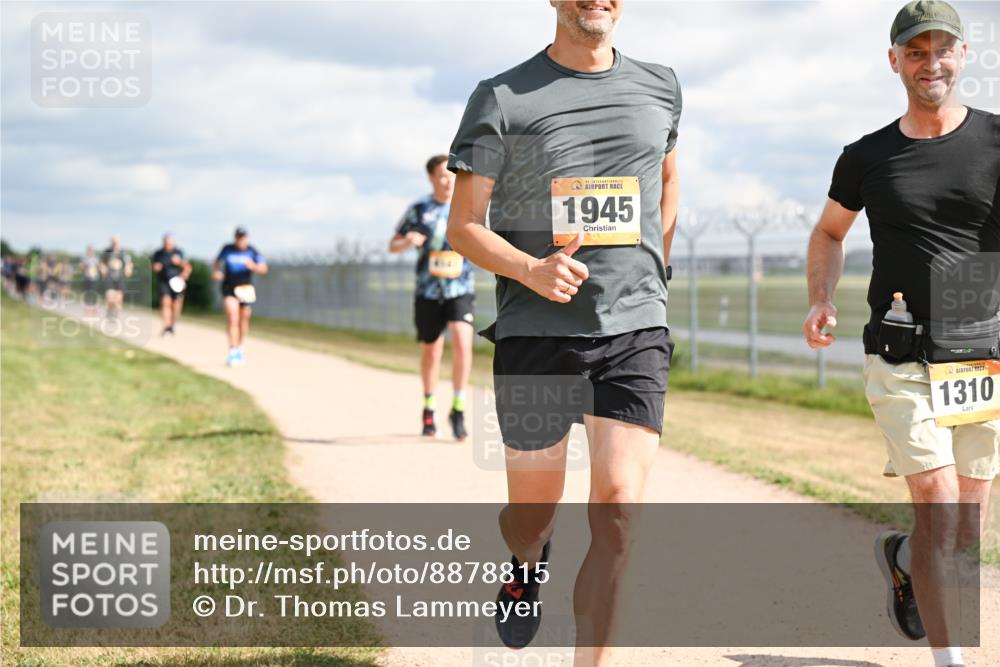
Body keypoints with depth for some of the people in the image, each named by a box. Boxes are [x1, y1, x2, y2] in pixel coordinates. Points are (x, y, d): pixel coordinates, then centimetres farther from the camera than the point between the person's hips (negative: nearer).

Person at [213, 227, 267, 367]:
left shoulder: (252, 251, -4)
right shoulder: (227, 249, -2)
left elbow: (264, 269, -10)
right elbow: (217, 262, 13)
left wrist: (254, 267, -31)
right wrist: (216, 272, -8)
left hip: (246, 290, 2)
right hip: (230, 289, -2)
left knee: (243, 320, 12)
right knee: (232, 319, -16)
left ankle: (240, 348, 33)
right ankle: (232, 351, -19)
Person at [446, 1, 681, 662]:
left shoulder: (659, 87, 8)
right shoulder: (503, 99, -1)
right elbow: (464, 224, -1)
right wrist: (532, 271, -18)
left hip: (636, 332, 1)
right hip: (535, 334, -1)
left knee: (618, 508, -12)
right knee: (531, 515, 11)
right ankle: (527, 566, 48)